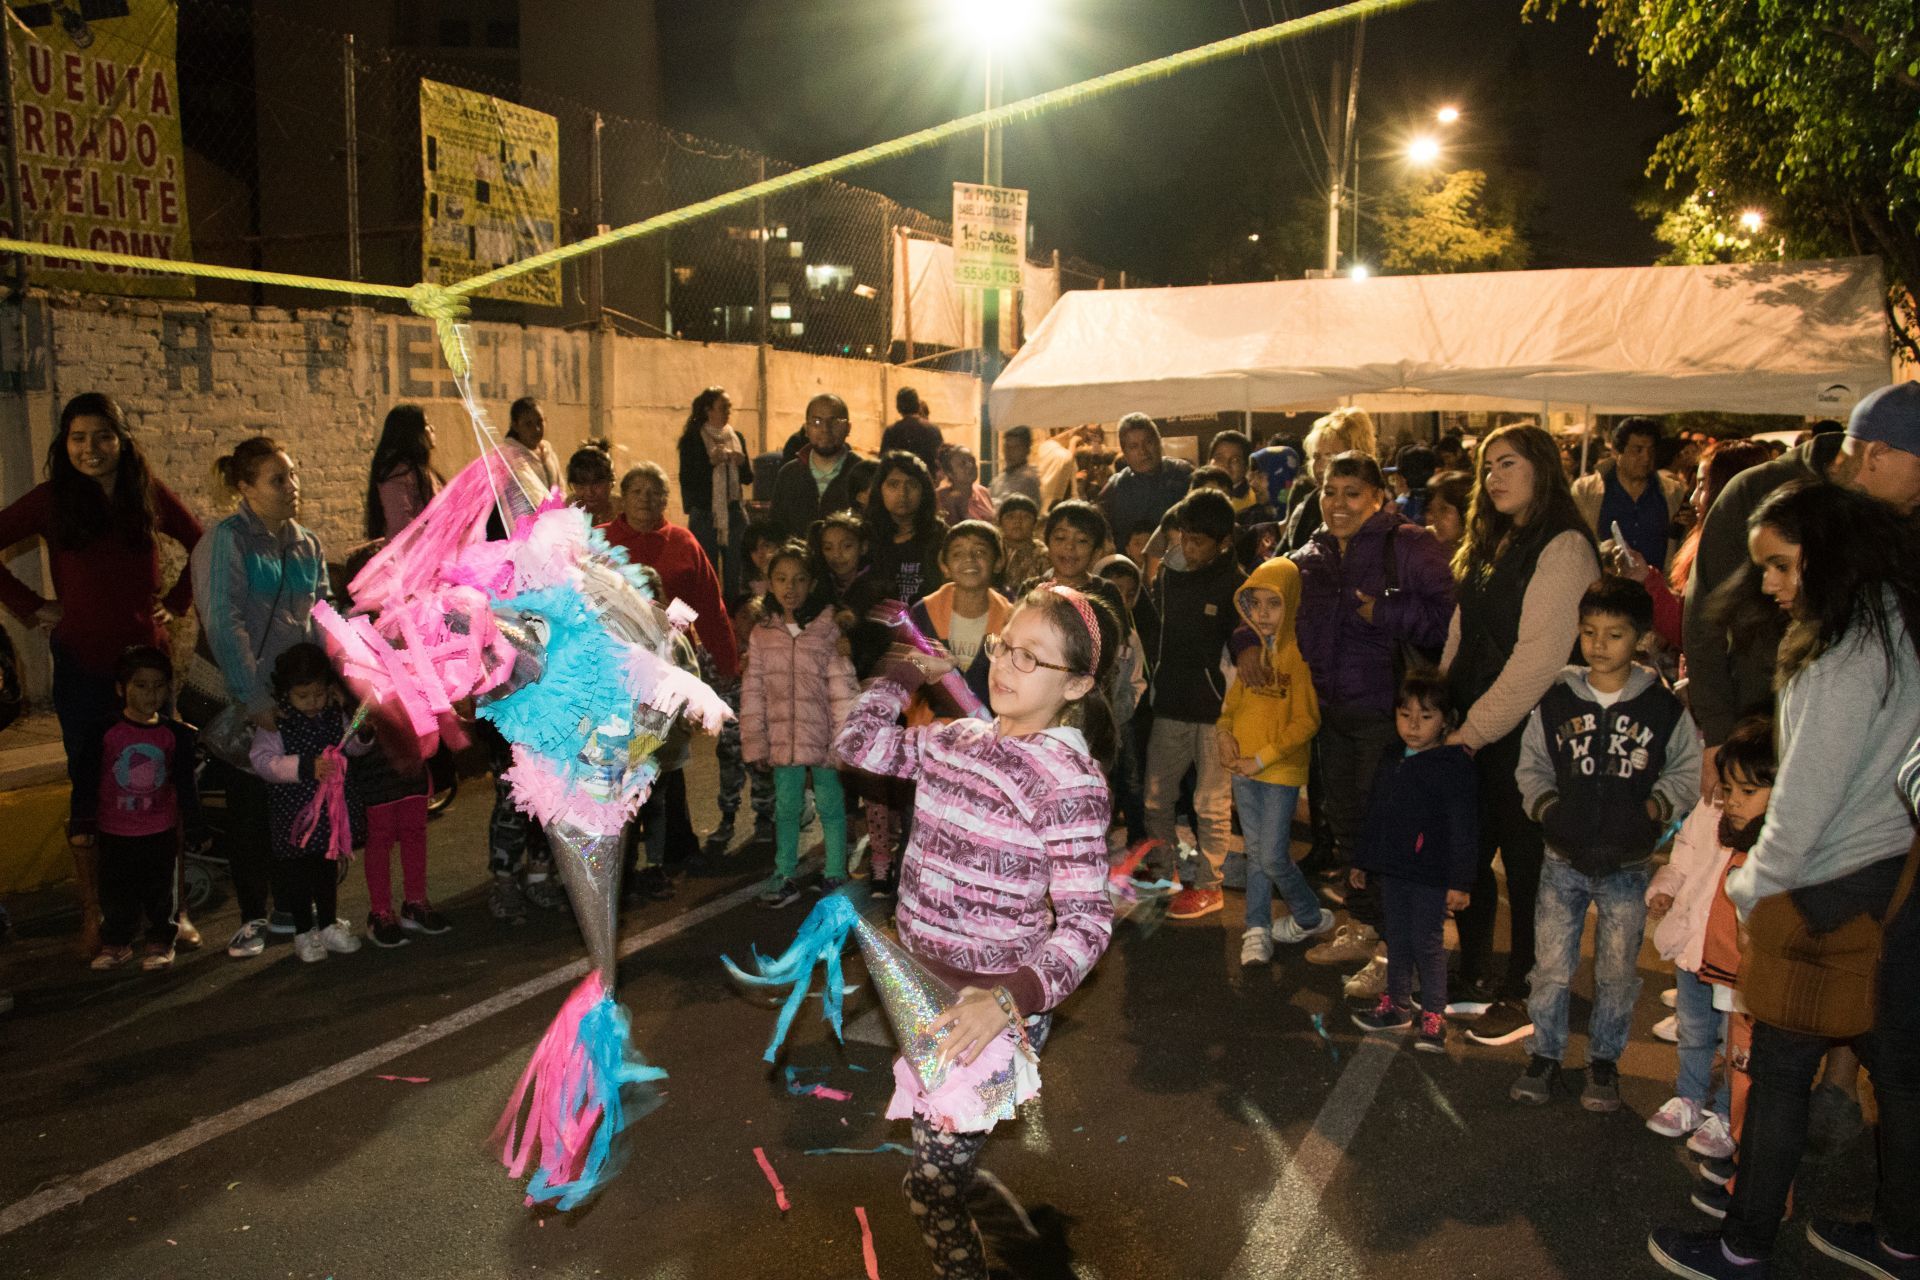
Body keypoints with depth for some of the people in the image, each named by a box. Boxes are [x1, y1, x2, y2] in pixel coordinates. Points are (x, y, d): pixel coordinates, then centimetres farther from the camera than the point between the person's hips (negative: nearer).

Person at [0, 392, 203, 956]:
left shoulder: (150, 495, 3)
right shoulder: (50, 500, -2)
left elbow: (203, 546, 15)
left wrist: (176, 601, 5)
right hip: (82, 662, -1)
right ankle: (93, 914, 15)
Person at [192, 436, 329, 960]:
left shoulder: (307, 545, 9)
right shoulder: (226, 541, -9)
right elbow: (223, 624, -16)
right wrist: (254, 698, -20)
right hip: (247, 700, -5)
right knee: (250, 810, 2)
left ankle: (292, 906, 21)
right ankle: (252, 917, 14)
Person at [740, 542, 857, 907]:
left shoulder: (828, 630, -8)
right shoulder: (762, 633, 2)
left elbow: (843, 687, -9)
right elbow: (752, 689, 4)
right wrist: (754, 740, 1)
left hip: (823, 736, -3)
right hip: (783, 737, 3)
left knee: (830, 805, 9)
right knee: (785, 807, 14)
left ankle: (836, 877, 22)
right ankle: (784, 877, 26)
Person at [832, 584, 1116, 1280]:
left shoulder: (1070, 778, -20)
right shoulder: (960, 739, 0)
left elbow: (1086, 920, -21)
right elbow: (858, 745, 8)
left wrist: (1010, 997, -34)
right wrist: (907, 671, 9)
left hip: (987, 1011, -7)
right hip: (924, 988, 7)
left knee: (933, 1184, 2)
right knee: (939, 1164, 24)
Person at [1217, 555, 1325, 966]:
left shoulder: (1298, 653, -13)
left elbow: (1305, 721, -14)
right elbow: (1233, 697, 19)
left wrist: (1262, 759, -15)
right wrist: (1224, 731, 0)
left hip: (1281, 770, -6)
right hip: (1243, 768, 6)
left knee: (1273, 857, -3)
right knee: (1255, 853, 12)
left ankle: (1310, 917, 22)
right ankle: (1257, 929, 20)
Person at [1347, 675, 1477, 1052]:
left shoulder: (1454, 765, -14)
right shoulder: (1390, 759, 7)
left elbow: (1464, 828, -15)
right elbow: (1375, 814, 16)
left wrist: (1460, 882, -16)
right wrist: (1361, 861, 19)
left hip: (1431, 876, -6)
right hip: (1392, 871, 7)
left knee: (1428, 944, 2)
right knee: (1396, 939, 16)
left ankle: (1433, 1016, 15)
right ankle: (1396, 1003, 31)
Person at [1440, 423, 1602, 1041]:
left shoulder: (1563, 548, -13)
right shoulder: (1491, 545, 14)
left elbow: (1538, 657, -20)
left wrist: (1476, 728, -18)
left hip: (1520, 734, -8)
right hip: (1467, 734, 8)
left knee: (1524, 865, 5)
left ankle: (1523, 996, 19)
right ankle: (1474, 982, 27)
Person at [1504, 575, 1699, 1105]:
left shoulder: (1663, 708, -4)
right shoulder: (1556, 703, -2)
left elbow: (1688, 770, 7)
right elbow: (1531, 766, 10)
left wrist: (1659, 804, -8)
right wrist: (1544, 803, -7)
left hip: (1629, 864, 0)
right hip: (1563, 860, 1)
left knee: (1617, 971, 10)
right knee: (1551, 967, 4)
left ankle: (1604, 1061, 28)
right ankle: (1544, 1056, 20)